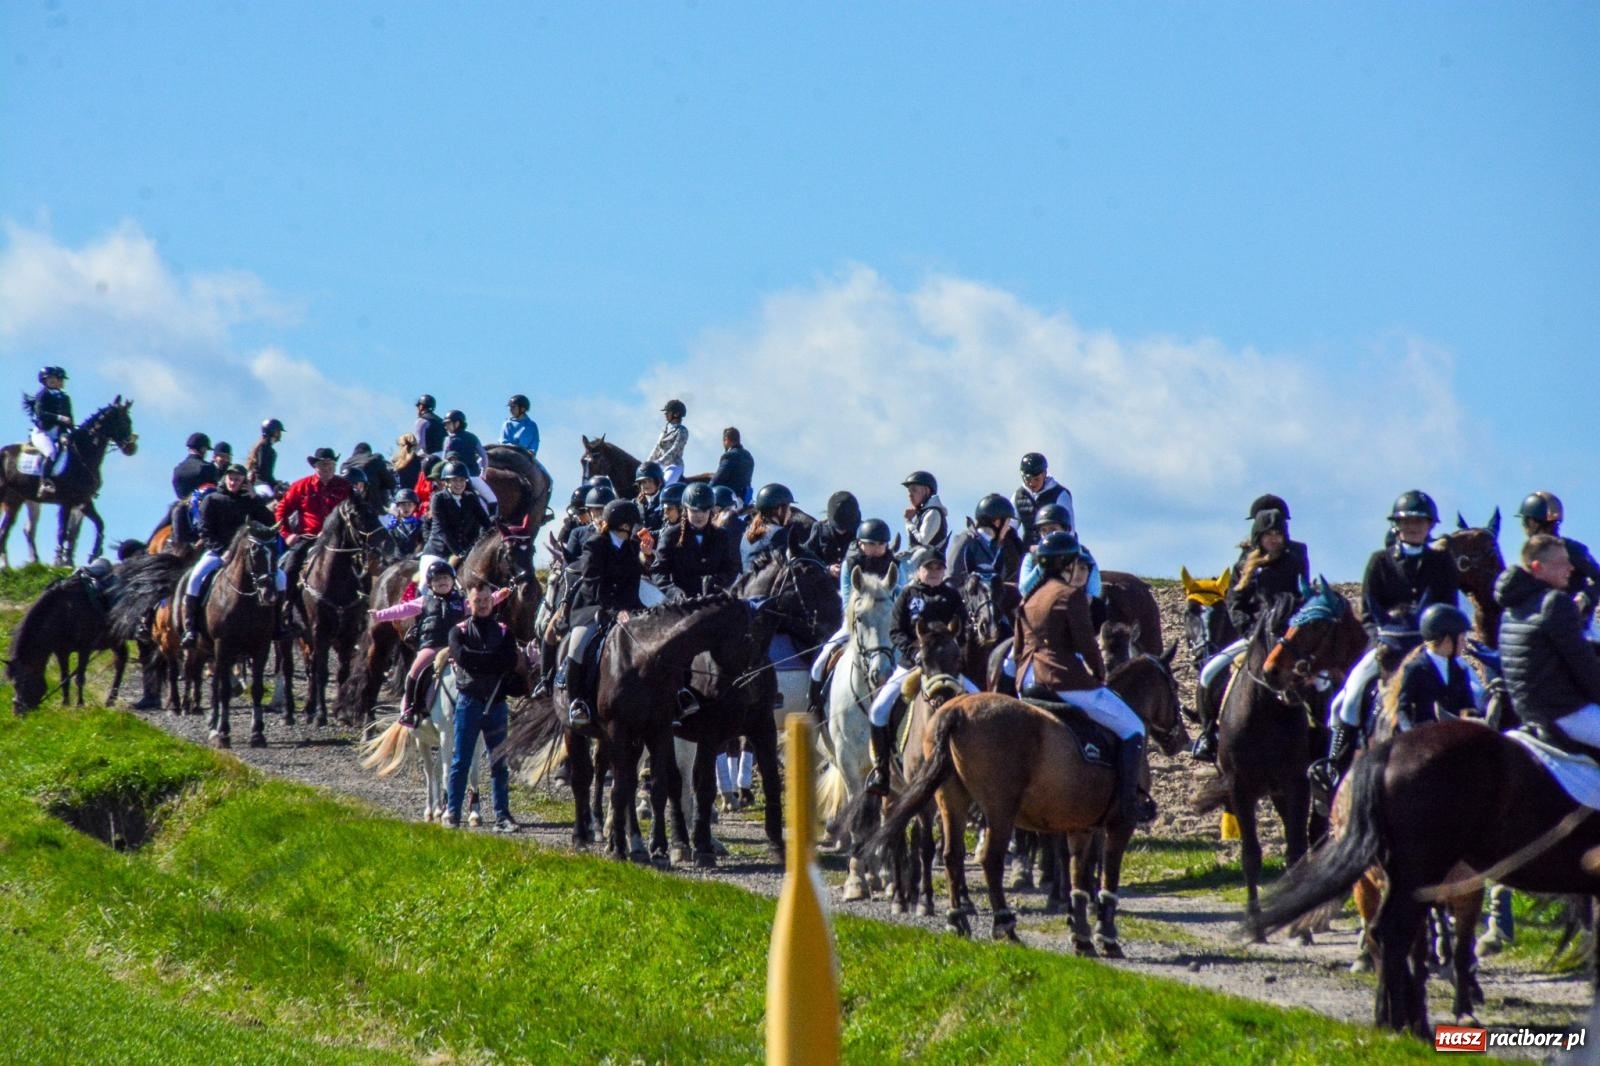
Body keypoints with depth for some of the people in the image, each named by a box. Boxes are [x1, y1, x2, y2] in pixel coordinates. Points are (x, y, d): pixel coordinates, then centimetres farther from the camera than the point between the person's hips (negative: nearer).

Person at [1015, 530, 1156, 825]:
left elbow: (1019, 648, 19)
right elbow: (1086, 643, -12)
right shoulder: (1071, 595, -7)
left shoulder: (1030, 600, 18)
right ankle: (1129, 801, -10)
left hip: (1028, 683, 8)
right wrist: (1100, 674, 3)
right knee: (1132, 728, 0)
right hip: (1066, 681, -8)